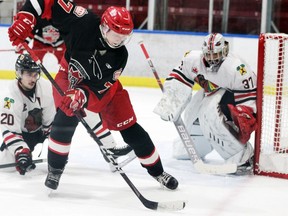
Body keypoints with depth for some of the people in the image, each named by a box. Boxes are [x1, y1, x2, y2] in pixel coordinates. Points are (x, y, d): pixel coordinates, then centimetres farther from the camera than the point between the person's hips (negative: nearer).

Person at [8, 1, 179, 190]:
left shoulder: (120, 55, -25)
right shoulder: (85, 23, -31)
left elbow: (99, 86, -28)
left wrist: (82, 95, -47)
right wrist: (26, 17, -38)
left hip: (103, 86, 2)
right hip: (71, 76, -2)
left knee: (130, 128, 0)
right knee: (66, 118, -27)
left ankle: (158, 172, 16)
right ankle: (55, 168, -9)